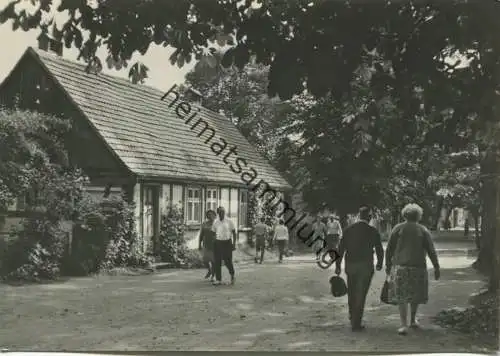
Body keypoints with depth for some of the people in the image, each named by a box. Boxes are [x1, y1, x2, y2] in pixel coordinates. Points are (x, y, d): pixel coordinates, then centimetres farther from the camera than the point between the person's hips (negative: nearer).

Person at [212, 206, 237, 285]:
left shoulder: (229, 221, -2)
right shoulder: (215, 222, 6)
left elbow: (234, 233, 1)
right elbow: (214, 233, 12)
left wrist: (234, 244, -5)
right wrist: (214, 244, 9)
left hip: (227, 243, -3)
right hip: (218, 243, 3)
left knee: (228, 261, -2)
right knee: (217, 262, 0)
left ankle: (232, 275, 28)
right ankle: (218, 279, 10)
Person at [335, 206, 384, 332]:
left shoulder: (349, 229, 1)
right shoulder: (373, 231, -5)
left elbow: (341, 248, 0)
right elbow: (379, 250, 2)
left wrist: (338, 265, 6)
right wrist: (379, 264, 19)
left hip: (350, 265, 3)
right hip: (366, 266, -3)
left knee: (351, 292, 20)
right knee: (361, 294, 3)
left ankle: (352, 316, 37)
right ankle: (356, 323, 5)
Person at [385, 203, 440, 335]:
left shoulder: (398, 228, 1)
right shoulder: (423, 230, 3)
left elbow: (389, 249, 1)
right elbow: (431, 251, 0)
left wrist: (388, 265, 10)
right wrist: (436, 267, 6)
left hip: (400, 267, -1)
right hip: (418, 267, 1)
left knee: (402, 295, 1)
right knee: (416, 295, 18)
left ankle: (404, 325, -7)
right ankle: (413, 320, 31)